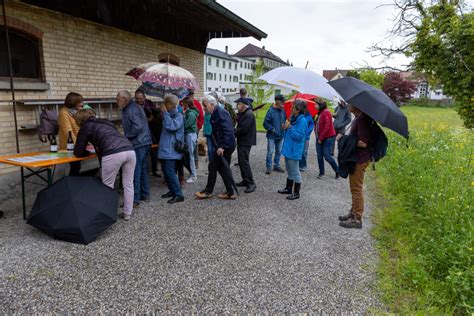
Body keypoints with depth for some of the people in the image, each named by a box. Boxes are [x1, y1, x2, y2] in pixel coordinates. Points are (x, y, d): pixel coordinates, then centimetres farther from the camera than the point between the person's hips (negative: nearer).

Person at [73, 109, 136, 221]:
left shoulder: (86, 127, 18)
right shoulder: (105, 122, 35)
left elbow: (78, 152, 21)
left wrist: (88, 152, 39)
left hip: (113, 154, -6)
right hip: (130, 150, 6)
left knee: (108, 186, 11)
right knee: (128, 184, 15)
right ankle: (127, 213, 23)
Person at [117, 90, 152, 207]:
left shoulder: (131, 109, -14)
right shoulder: (135, 107, 17)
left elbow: (137, 126, -25)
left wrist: (127, 137, -13)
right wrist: (127, 137, 14)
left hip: (138, 144, -10)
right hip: (145, 143, 10)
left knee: (135, 172, -5)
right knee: (142, 170, 17)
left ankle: (135, 199, 0)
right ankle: (145, 194, 26)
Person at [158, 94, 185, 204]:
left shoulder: (178, 116, -9)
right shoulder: (168, 115, 16)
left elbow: (171, 126, -25)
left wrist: (165, 113, -18)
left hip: (171, 149, -9)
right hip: (165, 148, 9)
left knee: (170, 172, -11)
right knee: (165, 171, 13)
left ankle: (178, 195, -5)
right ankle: (172, 190, 26)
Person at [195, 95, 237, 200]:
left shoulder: (220, 112, -15)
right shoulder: (217, 113, 15)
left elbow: (227, 130, -24)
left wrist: (222, 146, -26)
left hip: (225, 146, -10)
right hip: (226, 145, 10)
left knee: (213, 166, -1)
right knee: (223, 168, 13)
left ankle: (208, 191, 11)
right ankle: (230, 192, 18)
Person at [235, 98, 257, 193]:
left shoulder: (249, 114, -17)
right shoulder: (242, 113, 16)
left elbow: (243, 129, -23)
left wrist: (234, 132, -10)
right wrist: (235, 131, -1)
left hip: (246, 142, -10)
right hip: (242, 141, 10)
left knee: (244, 162, -11)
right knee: (241, 162, 15)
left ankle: (251, 184, -8)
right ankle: (245, 180, 24)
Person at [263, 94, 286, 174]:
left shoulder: (282, 111, 3)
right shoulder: (271, 111, -14)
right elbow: (265, 123, -13)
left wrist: (284, 124, 0)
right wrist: (272, 129, -17)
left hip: (280, 135, 6)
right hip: (272, 136, -6)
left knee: (279, 151, 15)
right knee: (270, 152, -2)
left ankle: (276, 165, 29)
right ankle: (269, 167, 10)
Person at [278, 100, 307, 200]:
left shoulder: (302, 121, -18)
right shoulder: (293, 118, 10)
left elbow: (299, 136, -22)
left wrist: (290, 128, -23)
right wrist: (286, 128, 1)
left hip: (294, 151, -9)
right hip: (288, 149, 9)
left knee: (295, 172, 1)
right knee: (289, 170, 19)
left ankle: (296, 193, 12)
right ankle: (288, 188, 33)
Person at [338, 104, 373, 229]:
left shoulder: (363, 119, -21)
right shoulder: (357, 118, 10)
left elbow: (363, 143, -24)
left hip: (360, 159, -10)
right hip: (356, 157, 10)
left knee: (356, 188, -1)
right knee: (354, 187, 19)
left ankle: (357, 219, 9)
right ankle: (353, 212, 32)